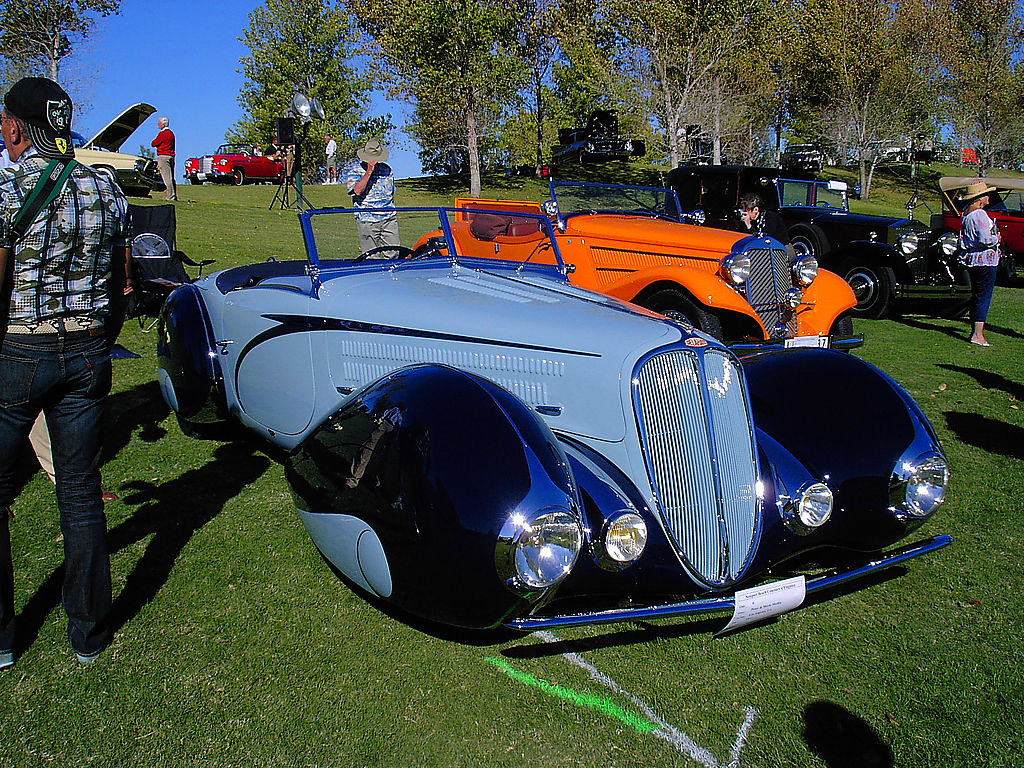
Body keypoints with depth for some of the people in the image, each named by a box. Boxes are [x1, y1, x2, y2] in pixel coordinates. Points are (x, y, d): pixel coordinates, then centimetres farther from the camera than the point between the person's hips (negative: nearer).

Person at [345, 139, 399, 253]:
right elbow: (357, 191, -18)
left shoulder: (387, 169, 12)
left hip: (389, 219, 4)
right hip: (366, 221, -3)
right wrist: (369, 172, -20)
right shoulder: (355, 170, -1)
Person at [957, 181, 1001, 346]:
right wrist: (997, 238, -4)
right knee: (984, 297, -6)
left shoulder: (966, 212, 10)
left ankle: (975, 331, 23)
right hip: (985, 260, -9)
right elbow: (986, 239, -23)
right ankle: (978, 335, -8)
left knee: (975, 296, 16)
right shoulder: (979, 214, -18)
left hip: (970, 259, 9)